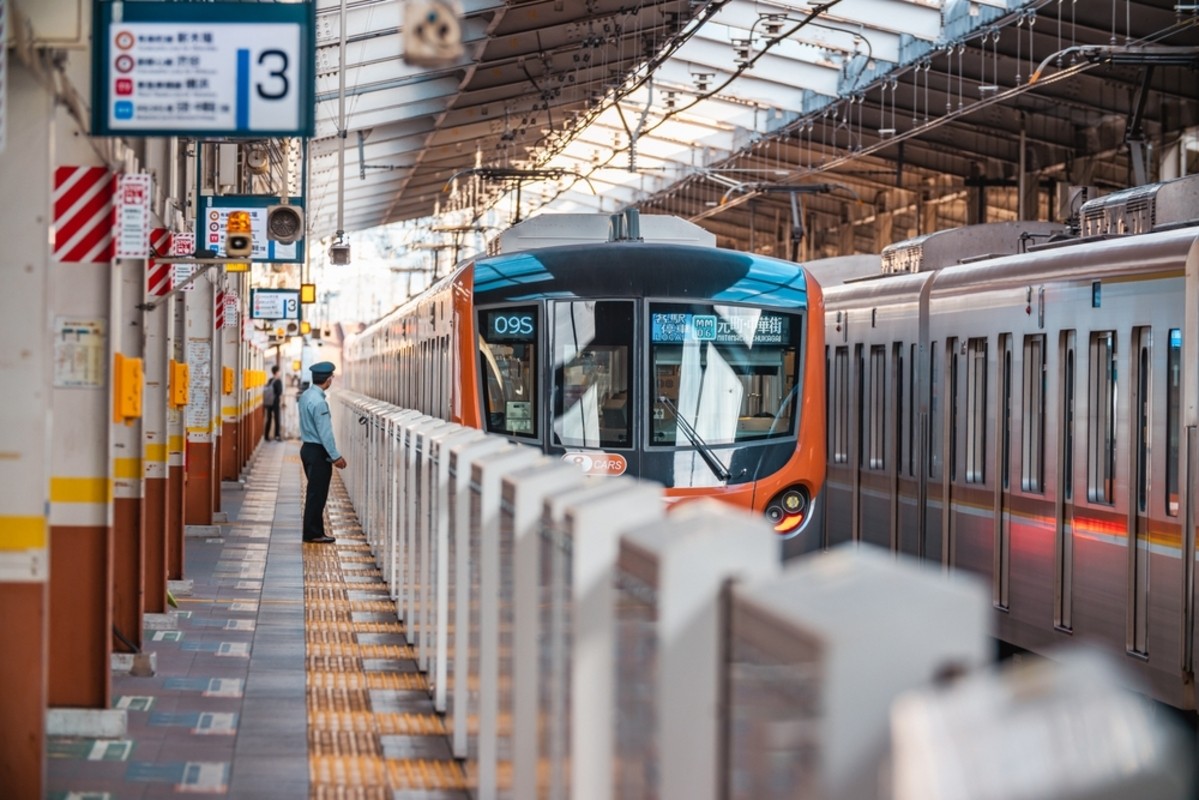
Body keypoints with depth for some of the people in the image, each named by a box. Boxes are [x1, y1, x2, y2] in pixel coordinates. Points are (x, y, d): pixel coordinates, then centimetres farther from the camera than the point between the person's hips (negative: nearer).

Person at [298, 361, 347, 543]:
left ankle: (314, 531, 22)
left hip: (308, 448, 9)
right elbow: (325, 432, -22)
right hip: (318, 452, -9)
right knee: (317, 494, -1)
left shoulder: (305, 396, 7)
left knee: (315, 493, 16)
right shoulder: (319, 402, -22)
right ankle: (313, 533, 4)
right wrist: (335, 456, -16)